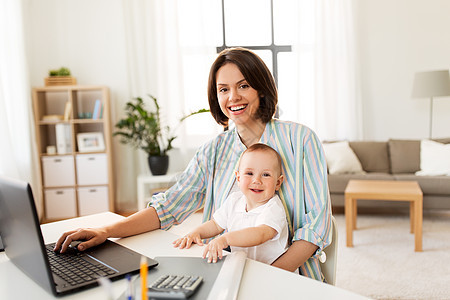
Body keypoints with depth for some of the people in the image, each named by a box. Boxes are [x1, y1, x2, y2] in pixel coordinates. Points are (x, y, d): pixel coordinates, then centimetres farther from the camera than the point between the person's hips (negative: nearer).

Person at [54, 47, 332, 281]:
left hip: (291, 276, -2)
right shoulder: (213, 152, 8)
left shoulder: (300, 139, -1)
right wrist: (106, 232, -14)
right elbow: (170, 205, 1)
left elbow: (317, 220, -5)